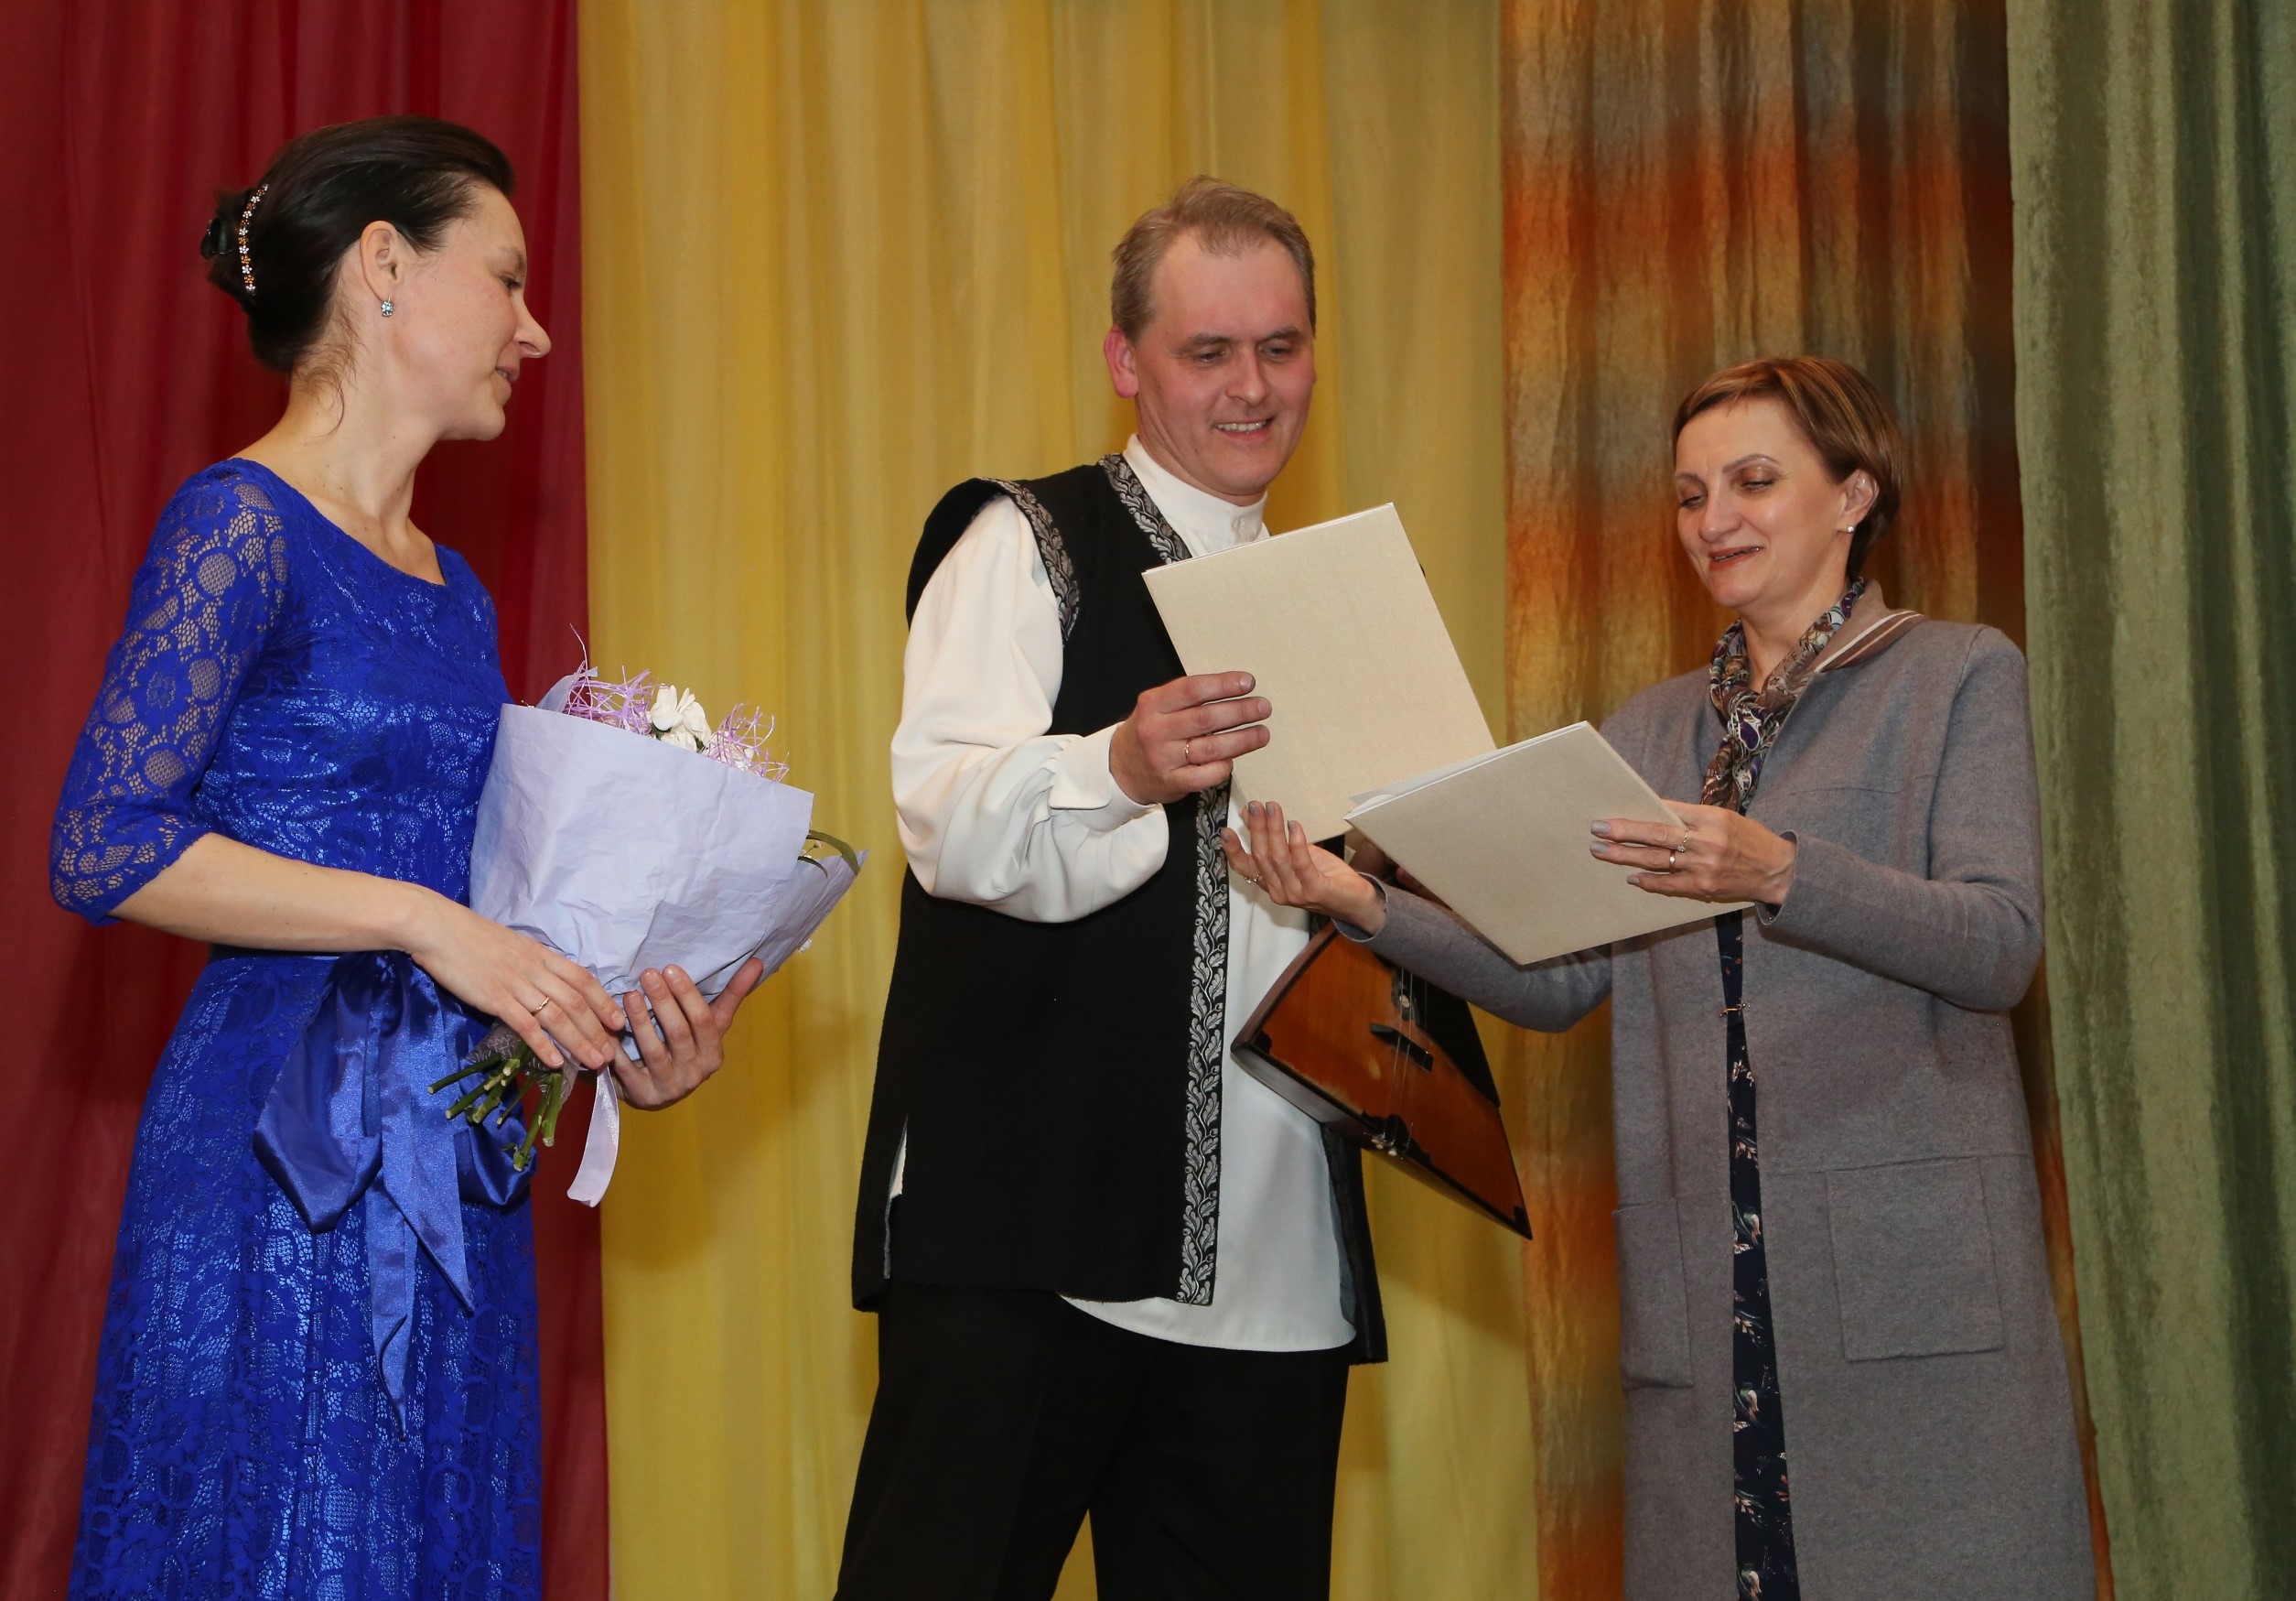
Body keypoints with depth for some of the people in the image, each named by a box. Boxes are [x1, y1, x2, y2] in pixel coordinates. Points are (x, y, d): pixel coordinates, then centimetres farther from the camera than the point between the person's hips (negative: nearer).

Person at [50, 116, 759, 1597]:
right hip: (284, 1158, -8)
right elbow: (108, 848, -16)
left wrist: (616, 1045, 2)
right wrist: (422, 922, -17)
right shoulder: (240, 523, -8)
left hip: (456, 1171, 8)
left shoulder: (453, 587, 15)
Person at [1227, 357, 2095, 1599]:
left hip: (1911, 1283, -4)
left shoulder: (1958, 677, 5)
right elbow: (1557, 980, 9)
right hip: (1707, 1304, 4)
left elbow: (2000, 946, -9)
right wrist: (1366, 905, -6)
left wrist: (1778, 874, -24)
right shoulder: (1650, 730, 19)